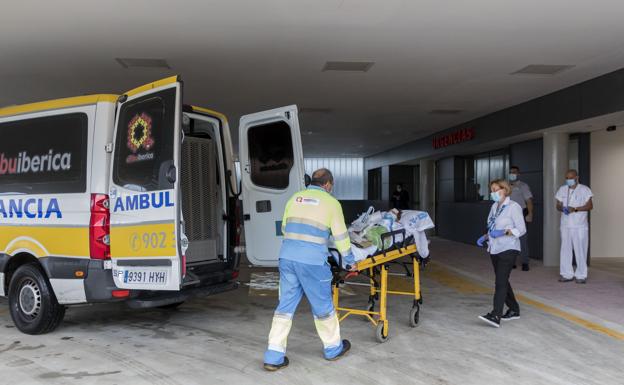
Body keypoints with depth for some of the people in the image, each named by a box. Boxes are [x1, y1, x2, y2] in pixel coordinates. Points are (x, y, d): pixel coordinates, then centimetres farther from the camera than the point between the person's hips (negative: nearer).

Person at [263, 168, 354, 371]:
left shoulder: (294, 198, 15)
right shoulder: (331, 202, 3)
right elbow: (340, 236, 6)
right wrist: (350, 260, 20)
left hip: (287, 257, 4)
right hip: (312, 262, -4)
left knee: (285, 305, 11)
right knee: (322, 305, 13)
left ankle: (273, 356, 11)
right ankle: (333, 348, 32)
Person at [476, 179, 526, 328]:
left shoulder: (513, 207, -9)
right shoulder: (495, 206, 13)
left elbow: (521, 229, -12)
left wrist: (504, 232, -24)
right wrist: (485, 237, 4)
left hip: (508, 249, -8)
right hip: (495, 249, 8)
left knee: (500, 282, -15)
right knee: (502, 281, 14)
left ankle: (495, 316, -20)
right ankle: (514, 310, 29)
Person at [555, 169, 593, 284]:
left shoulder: (584, 189, -1)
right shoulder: (562, 189, 12)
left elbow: (590, 206, -5)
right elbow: (558, 205, 14)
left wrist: (575, 209, -18)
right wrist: (562, 208, -10)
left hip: (580, 226, -4)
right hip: (566, 225, 4)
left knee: (580, 250, -3)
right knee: (565, 249, 5)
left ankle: (581, 275, 6)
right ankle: (567, 274, 12)